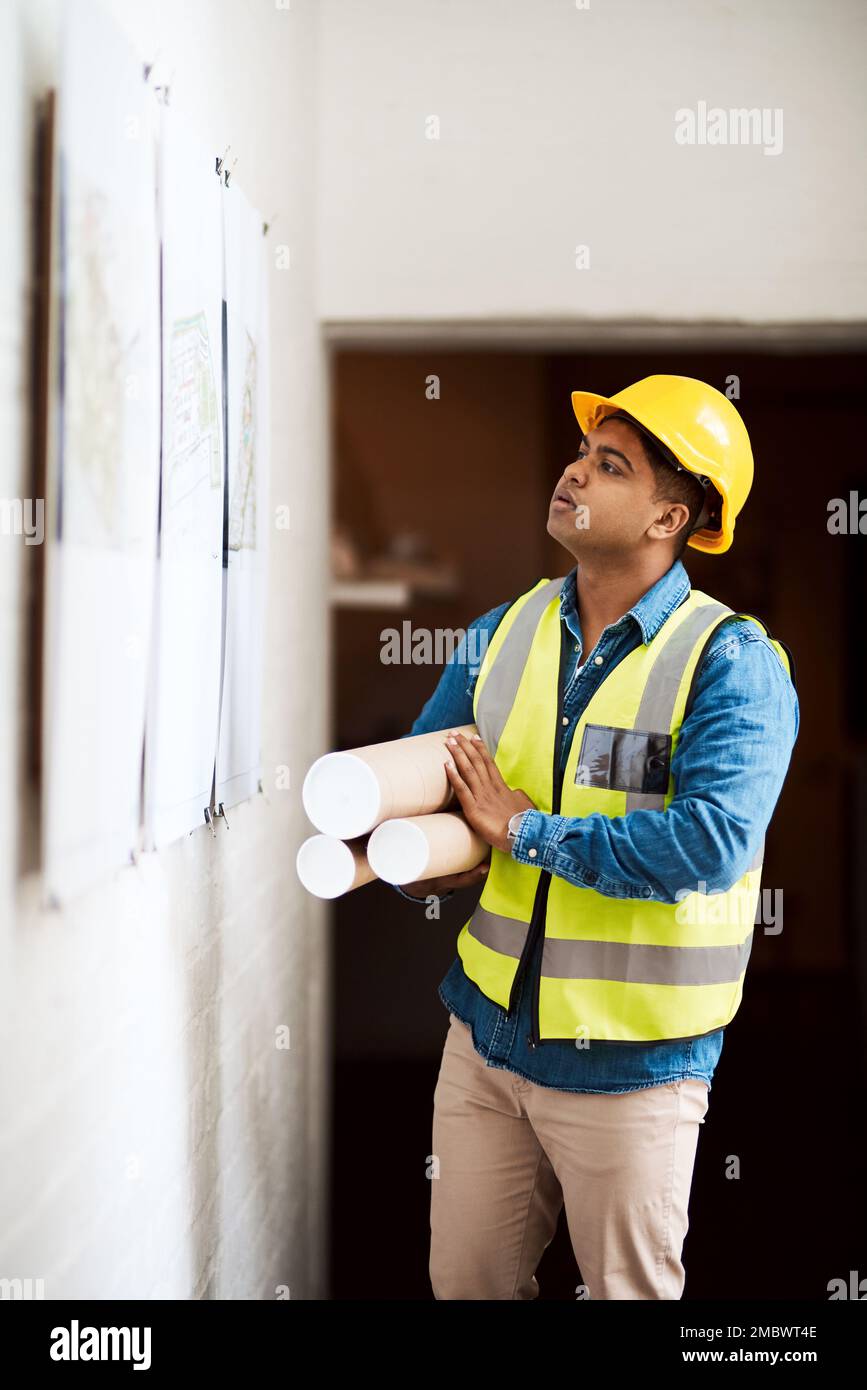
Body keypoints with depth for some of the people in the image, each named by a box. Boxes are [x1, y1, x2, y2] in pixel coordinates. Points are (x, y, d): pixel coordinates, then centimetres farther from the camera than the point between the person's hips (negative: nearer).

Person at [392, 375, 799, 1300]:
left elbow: (711, 840, -28)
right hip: (488, 1033, 5)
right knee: (464, 1283, 15)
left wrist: (523, 829, -20)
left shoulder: (731, 661, -13)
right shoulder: (502, 635, 5)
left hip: (632, 1062, -5)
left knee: (628, 1290, 11)